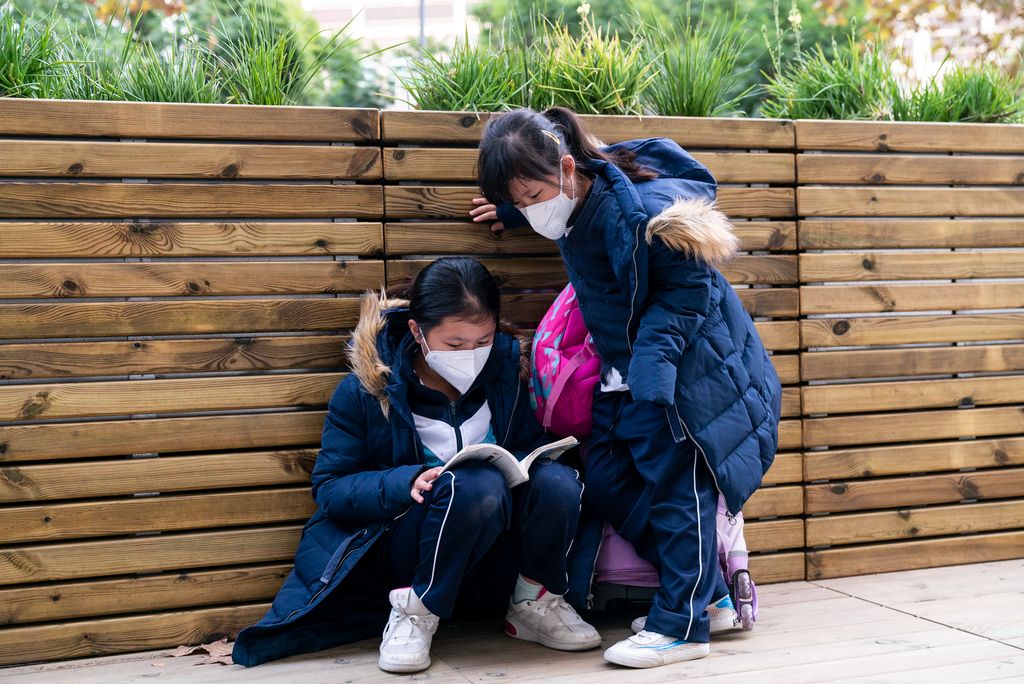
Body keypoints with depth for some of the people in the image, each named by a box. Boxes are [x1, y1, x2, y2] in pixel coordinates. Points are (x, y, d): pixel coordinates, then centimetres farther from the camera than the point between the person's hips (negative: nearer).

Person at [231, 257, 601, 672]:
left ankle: (536, 604, -2)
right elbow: (329, 488, -9)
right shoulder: (367, 389, -10)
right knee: (476, 485, -35)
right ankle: (415, 614, -17)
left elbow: (532, 448, 7)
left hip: (497, 548, 4)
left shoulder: (504, 365, -1)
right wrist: (405, 483, -27)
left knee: (557, 479, -27)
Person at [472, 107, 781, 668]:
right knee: (605, 481, 5)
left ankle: (682, 624, 6)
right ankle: (705, 592, 17)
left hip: (686, 365, -9)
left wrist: (653, 359, -26)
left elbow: (688, 289, -21)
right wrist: (514, 211, 19)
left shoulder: (638, 210, -28)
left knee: (678, 486, -5)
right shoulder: (570, 204, -3)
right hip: (627, 370, 9)